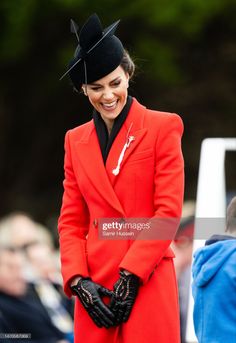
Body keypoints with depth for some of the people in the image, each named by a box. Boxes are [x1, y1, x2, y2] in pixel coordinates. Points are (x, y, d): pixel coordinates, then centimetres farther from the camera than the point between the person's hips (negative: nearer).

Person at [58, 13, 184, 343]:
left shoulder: (163, 127, 1)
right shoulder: (76, 140, 14)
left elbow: (169, 211, -4)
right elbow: (71, 220, 12)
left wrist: (131, 274, -11)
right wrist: (77, 279, -3)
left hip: (148, 281, -4)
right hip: (94, 283, 4)